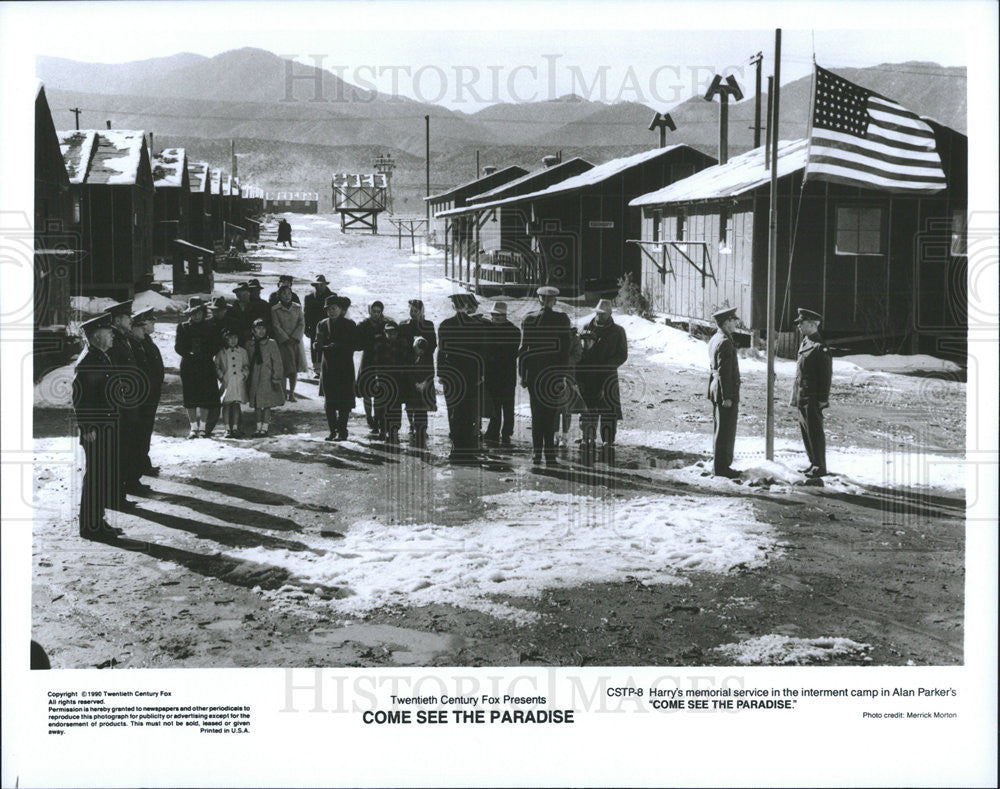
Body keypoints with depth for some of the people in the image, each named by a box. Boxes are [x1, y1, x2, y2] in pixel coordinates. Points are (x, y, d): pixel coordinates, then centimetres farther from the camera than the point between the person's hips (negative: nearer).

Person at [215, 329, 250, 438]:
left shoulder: (243, 352, 9)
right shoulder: (221, 353, 3)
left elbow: (246, 365, 15)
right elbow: (216, 366, 5)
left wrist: (245, 374, 1)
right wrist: (221, 376, -6)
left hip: (239, 382, 1)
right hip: (226, 382, -1)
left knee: (236, 404, 1)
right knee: (226, 404, -2)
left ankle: (235, 428, 5)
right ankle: (227, 429, 2)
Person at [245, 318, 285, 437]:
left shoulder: (271, 343, -4)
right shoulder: (249, 344, 7)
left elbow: (277, 362, -4)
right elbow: (247, 362, 14)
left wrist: (276, 378, -8)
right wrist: (247, 378, 10)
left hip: (267, 378, -4)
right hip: (254, 378, 4)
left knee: (266, 403, -4)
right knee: (256, 404, 7)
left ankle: (265, 427, 2)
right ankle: (258, 426, 16)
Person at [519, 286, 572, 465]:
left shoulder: (529, 319, -1)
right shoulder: (562, 319, -4)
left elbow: (523, 348, 0)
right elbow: (566, 348, -4)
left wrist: (522, 374, 5)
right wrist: (563, 373, 2)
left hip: (533, 371, 1)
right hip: (554, 372, -1)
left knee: (536, 412, 9)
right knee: (551, 412, 3)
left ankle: (536, 453, 8)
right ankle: (549, 454, -2)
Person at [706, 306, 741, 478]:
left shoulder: (714, 339, 13)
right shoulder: (725, 342, -18)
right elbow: (724, 371, -21)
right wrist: (727, 397, -20)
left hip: (715, 389, 10)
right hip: (726, 392, -10)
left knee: (719, 429, 16)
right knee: (726, 431, -4)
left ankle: (718, 463, 24)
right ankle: (722, 467, 1)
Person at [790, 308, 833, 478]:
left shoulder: (820, 348, -14)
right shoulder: (805, 343, 13)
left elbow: (826, 376, -15)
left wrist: (823, 399, -17)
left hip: (813, 399, -9)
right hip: (802, 397, 9)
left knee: (815, 432, -3)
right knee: (805, 430, 14)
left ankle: (820, 467, 4)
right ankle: (814, 463, 23)